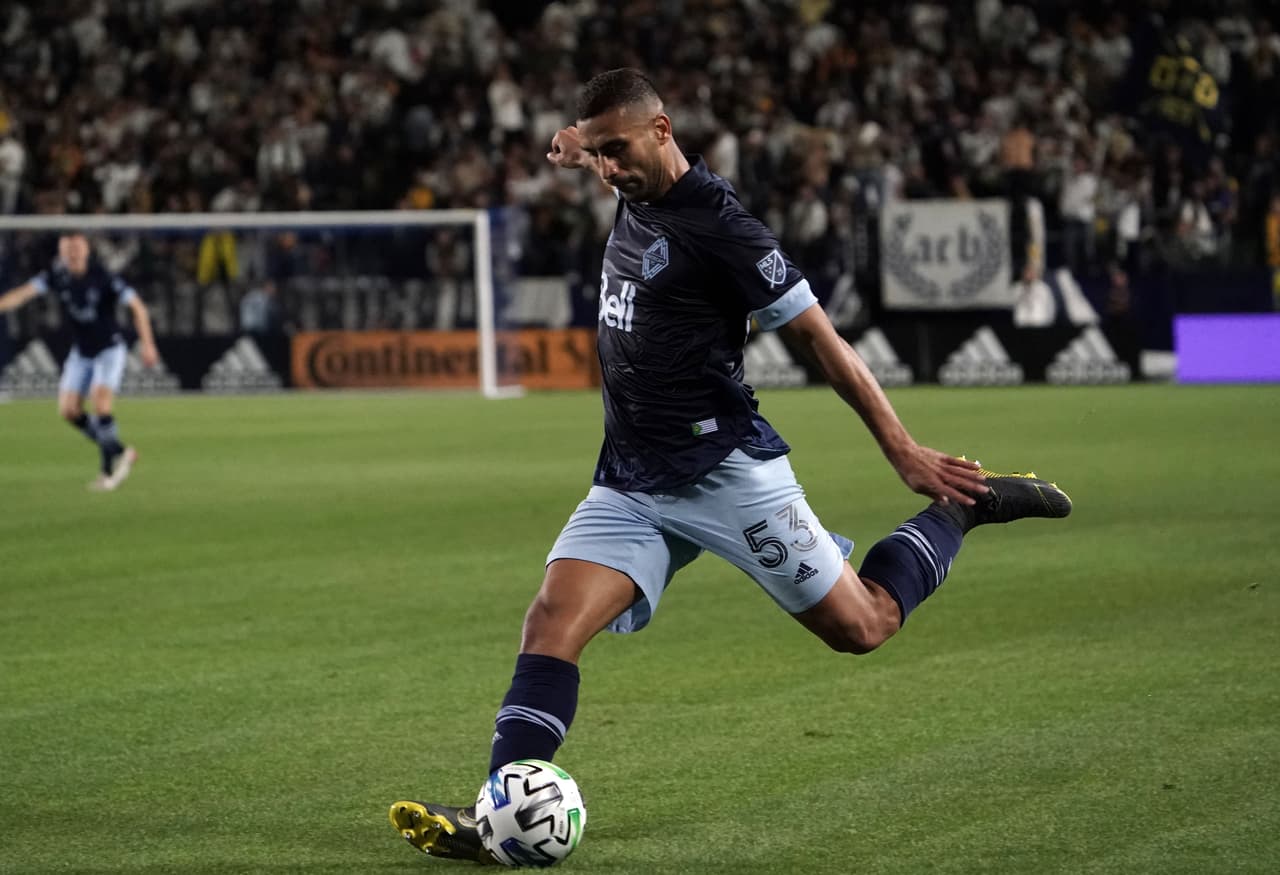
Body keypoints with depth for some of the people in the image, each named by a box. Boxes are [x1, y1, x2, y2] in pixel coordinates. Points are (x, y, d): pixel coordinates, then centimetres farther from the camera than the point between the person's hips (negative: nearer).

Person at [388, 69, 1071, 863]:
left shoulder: (716, 226, -17)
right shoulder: (638, 196, 6)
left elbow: (821, 337, -14)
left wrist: (904, 452, -15)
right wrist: (584, 149, 13)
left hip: (726, 473, -7)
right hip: (631, 484, 7)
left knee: (862, 627, 1)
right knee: (552, 619, -14)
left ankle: (965, 508, 24)